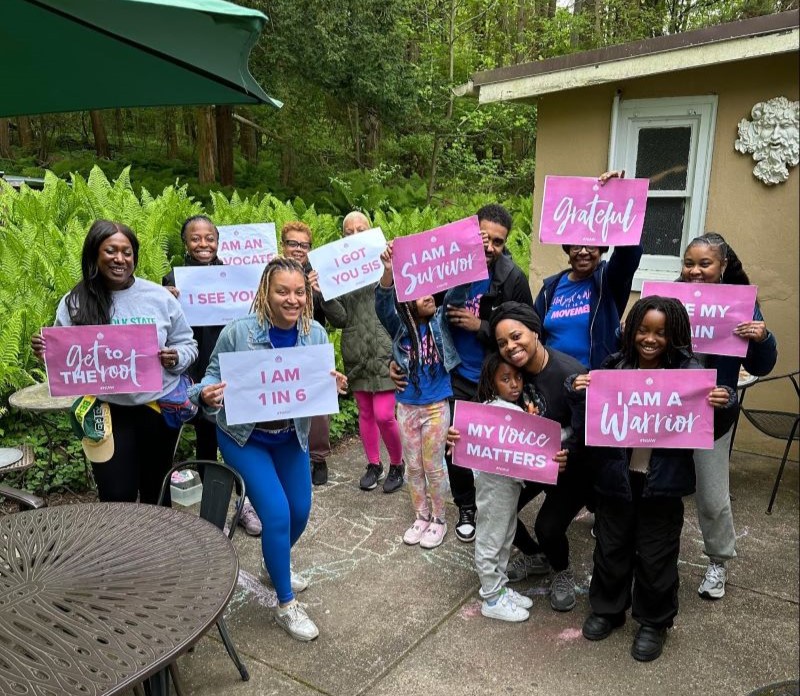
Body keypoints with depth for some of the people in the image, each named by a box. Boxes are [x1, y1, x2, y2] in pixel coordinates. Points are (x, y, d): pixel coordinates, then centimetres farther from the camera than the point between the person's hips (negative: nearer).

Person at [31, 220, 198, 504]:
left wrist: (175, 358, -16)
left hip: (161, 406, 1)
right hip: (108, 412, -1)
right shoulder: (75, 303, -3)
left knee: (157, 492, 18)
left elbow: (187, 345, 5)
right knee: (116, 498, 0)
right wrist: (44, 351, -18)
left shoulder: (159, 296, -2)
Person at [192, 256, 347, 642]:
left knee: (300, 511, 14)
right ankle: (286, 605, 11)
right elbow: (213, 378, -14)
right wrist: (206, 396, -36)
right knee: (277, 515, -11)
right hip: (244, 437, -4)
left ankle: (276, 563, 47)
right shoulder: (238, 332, -24)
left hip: (290, 437, 5)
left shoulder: (315, 334, -14)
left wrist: (333, 386, -26)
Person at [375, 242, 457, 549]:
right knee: (413, 466, 14)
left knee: (433, 466, 9)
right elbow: (383, 304, -25)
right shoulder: (400, 328, -8)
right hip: (406, 407, 2)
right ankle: (421, 517, 33)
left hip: (436, 406, -2)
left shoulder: (440, 321, -7)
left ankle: (438, 520, 27)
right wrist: (389, 271, -44)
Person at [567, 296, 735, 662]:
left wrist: (722, 403, -28)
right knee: (611, 548, 19)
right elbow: (586, 425, -2)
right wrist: (579, 393, -20)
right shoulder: (613, 367, -4)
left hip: (663, 481, -2)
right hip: (616, 477, 2)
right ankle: (607, 608, 42)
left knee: (656, 556, 13)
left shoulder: (689, 371, -8)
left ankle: (654, 622, 37)